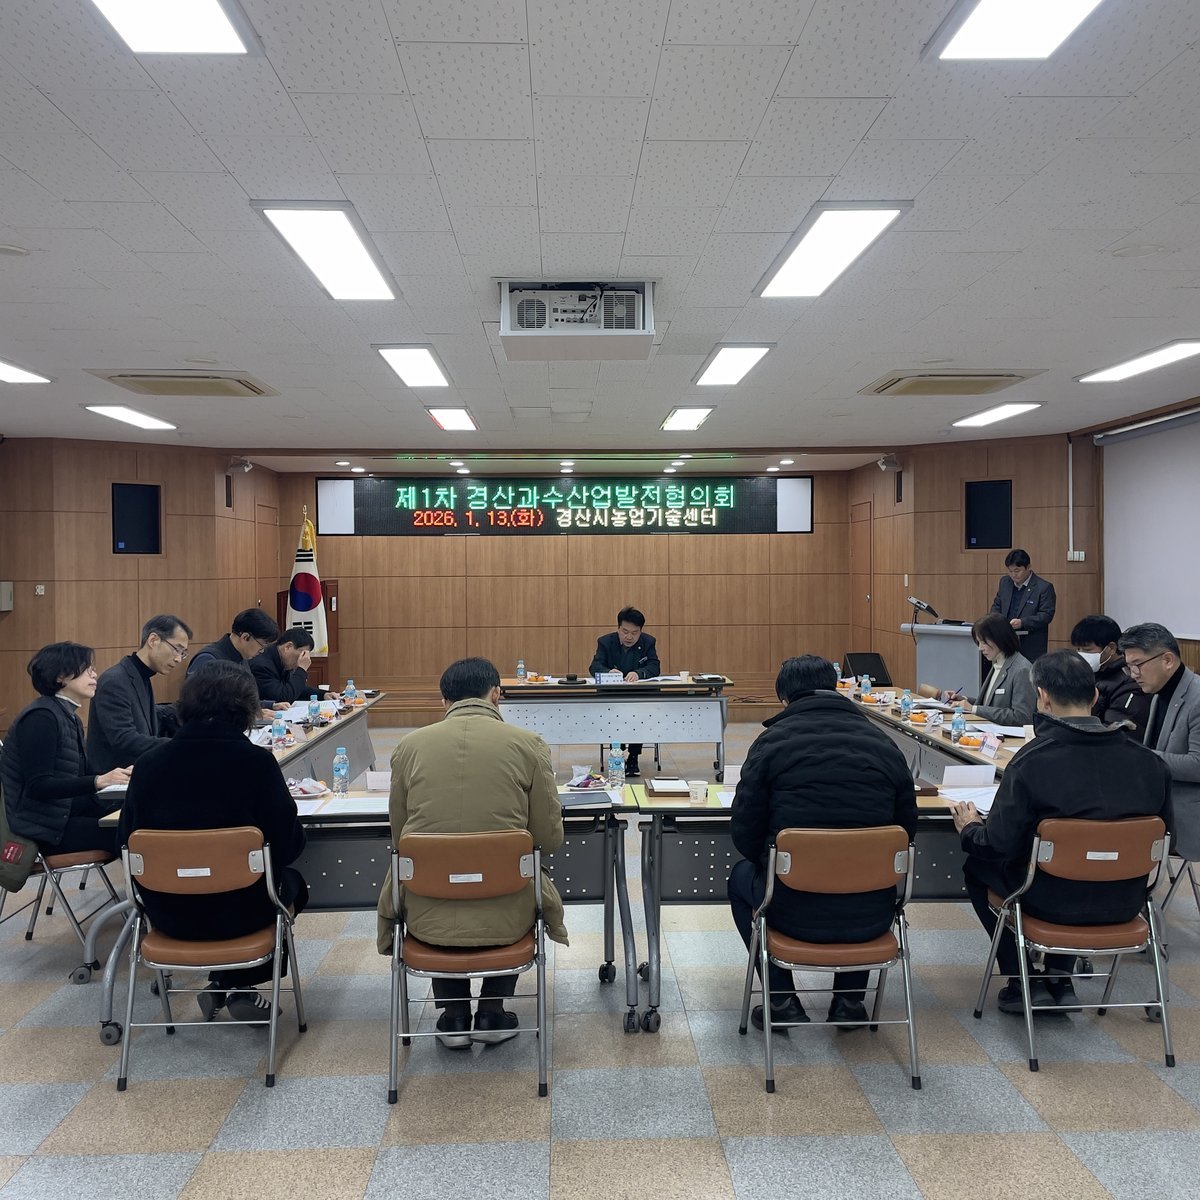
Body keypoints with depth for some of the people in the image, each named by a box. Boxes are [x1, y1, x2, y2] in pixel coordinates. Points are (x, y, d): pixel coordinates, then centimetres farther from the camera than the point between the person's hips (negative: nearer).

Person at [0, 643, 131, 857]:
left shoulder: (70, 717, 13)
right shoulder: (41, 717, -15)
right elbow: (37, 785, -23)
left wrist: (123, 774, -6)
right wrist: (98, 781, -32)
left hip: (69, 811, 9)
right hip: (42, 826, -8)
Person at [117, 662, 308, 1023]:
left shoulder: (148, 763, -8)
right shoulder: (257, 761, -17)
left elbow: (126, 840, 3)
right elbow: (289, 844, -13)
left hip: (167, 914, 4)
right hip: (238, 913, -4)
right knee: (291, 882, 28)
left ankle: (221, 984, 30)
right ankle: (239, 986, 25)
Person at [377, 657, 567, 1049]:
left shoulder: (409, 745, -2)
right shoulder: (528, 744, -7)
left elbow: (399, 835, 8)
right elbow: (550, 839, -2)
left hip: (427, 917, 1)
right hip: (505, 917, -1)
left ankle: (454, 1015, 34)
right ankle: (492, 1011, 30)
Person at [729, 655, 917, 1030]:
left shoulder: (771, 741, -6)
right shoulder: (884, 744, 2)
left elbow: (745, 834, -4)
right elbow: (907, 829, 8)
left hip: (796, 913, -3)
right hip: (871, 917, 3)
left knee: (742, 875, 29)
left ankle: (783, 1000, 23)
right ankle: (849, 999, 32)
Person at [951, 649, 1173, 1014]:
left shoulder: (1032, 761, -22)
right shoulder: (1148, 762, -8)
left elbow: (999, 845, -17)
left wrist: (969, 828, 5)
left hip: (1055, 902, -5)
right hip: (1125, 903, 5)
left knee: (976, 865, 21)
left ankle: (1023, 981, 21)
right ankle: (1060, 980, 33)